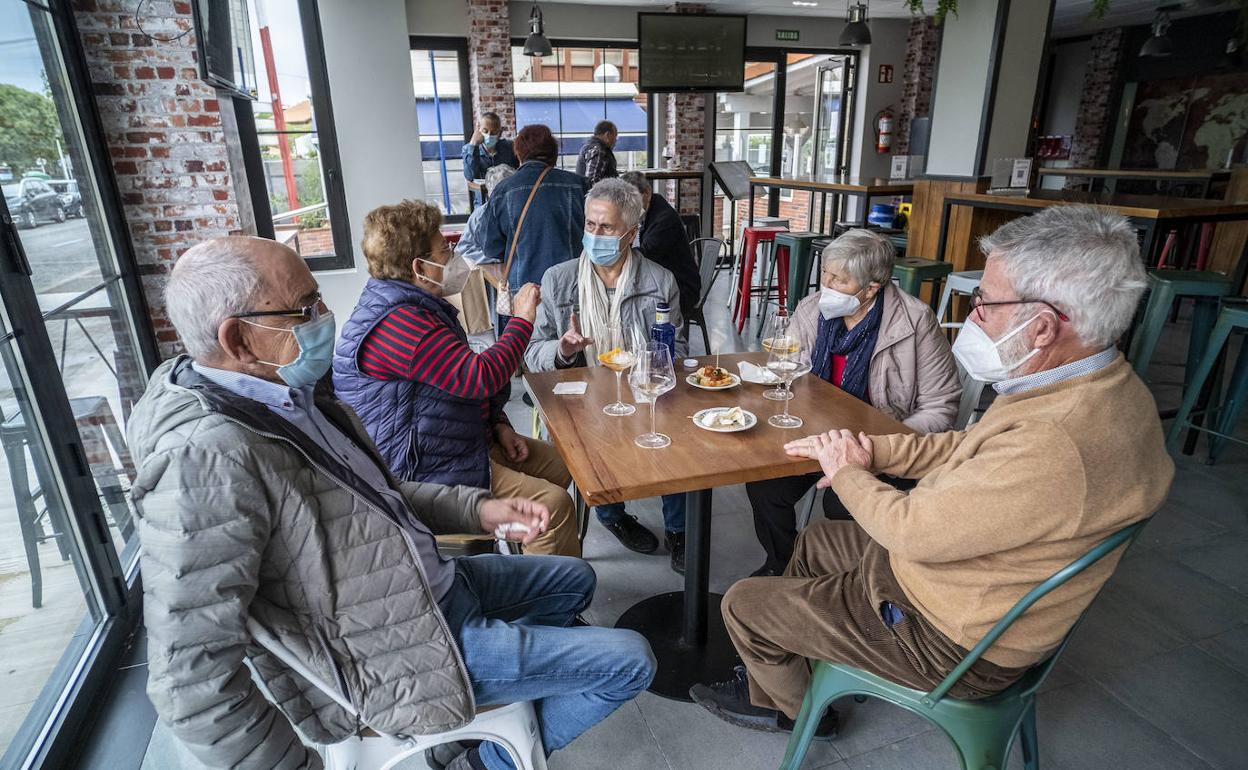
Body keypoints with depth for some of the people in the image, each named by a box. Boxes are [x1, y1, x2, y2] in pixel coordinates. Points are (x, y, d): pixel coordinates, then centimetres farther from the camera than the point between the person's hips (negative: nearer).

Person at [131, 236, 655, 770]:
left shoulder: (288, 395, -2)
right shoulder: (209, 458, -30)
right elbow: (193, 682, -29)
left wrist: (478, 509, -2)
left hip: (427, 585, 9)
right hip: (398, 654, -8)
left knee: (573, 580, 24)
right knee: (628, 663, -2)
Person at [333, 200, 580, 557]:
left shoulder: (416, 306, 11)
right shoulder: (397, 323, -25)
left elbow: (460, 378, 19)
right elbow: (480, 376, -31)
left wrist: (498, 425, 7)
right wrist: (522, 320, -17)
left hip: (463, 442, 11)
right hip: (426, 472, -11)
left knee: (558, 463, 15)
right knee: (554, 505, -18)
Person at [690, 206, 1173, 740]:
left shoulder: (1050, 445, -38)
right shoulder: (1106, 384, -5)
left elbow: (911, 530, -28)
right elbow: (970, 445, 5)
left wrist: (846, 471, -10)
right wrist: (868, 449, -4)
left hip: (951, 640, -9)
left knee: (743, 604, 2)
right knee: (814, 540, 25)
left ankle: (791, 705, 34)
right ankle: (771, 680, 39)